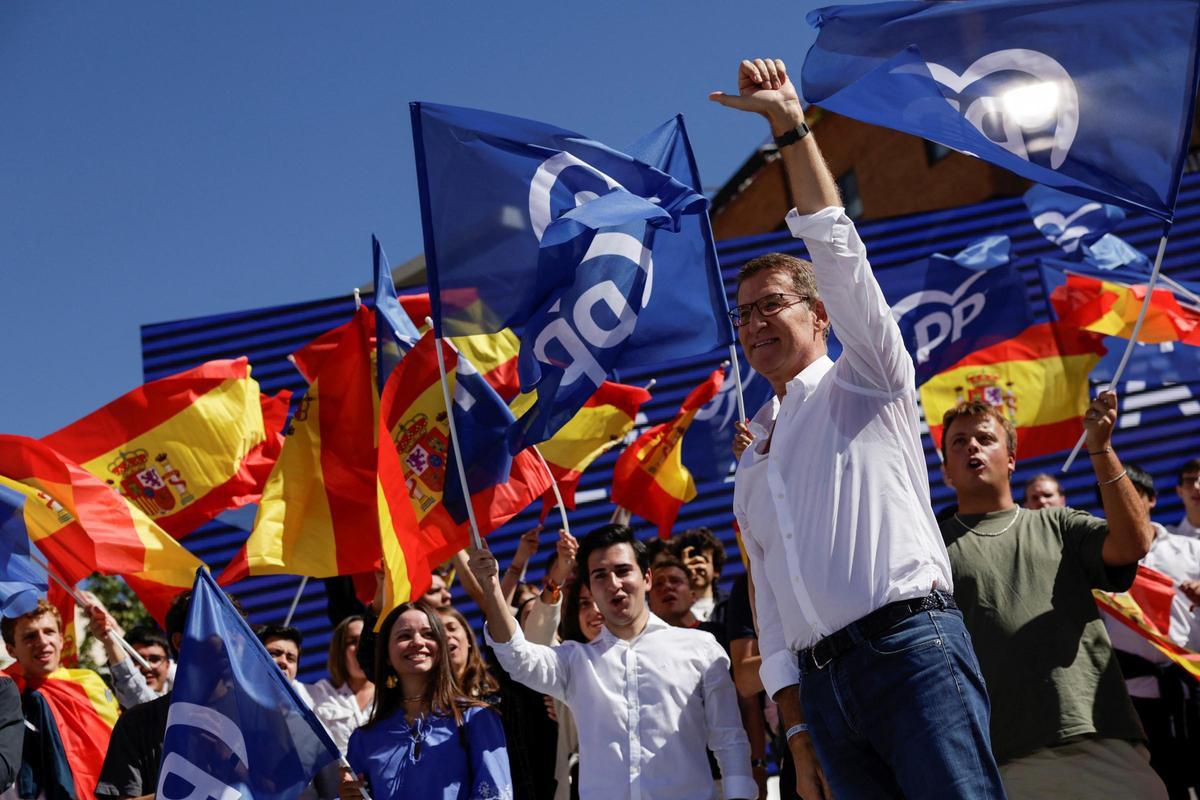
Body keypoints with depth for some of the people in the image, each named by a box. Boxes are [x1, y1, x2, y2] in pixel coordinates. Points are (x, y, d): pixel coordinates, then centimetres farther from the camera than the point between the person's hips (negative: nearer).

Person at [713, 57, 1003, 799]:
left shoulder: (865, 384, 10)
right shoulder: (753, 466, 24)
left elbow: (838, 254, -3)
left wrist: (791, 126, -5)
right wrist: (798, 733, 13)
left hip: (911, 645, -5)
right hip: (821, 677, 6)